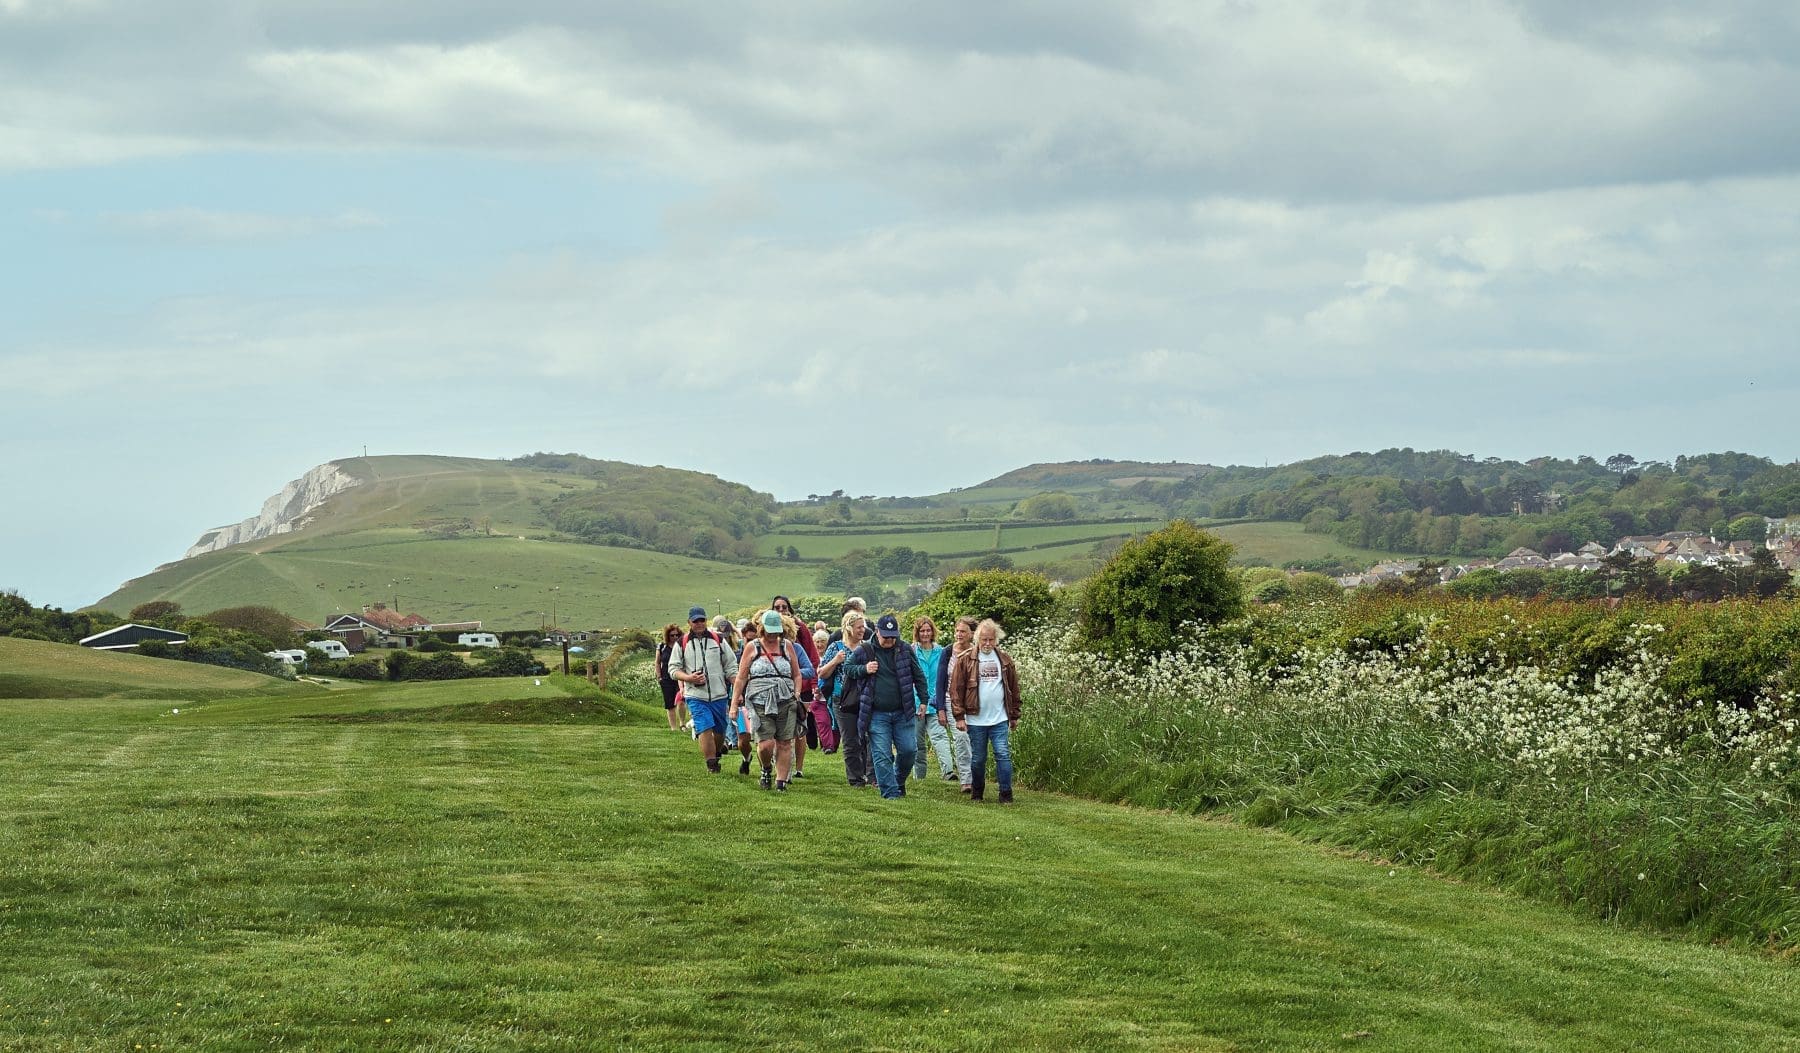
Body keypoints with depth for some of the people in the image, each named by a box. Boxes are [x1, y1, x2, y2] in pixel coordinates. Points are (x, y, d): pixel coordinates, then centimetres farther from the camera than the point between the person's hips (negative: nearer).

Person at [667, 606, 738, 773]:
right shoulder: (682, 643, 4)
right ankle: (711, 764, -11)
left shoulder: (718, 640, 7)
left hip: (719, 694, 2)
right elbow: (673, 669, 6)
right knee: (705, 729, -15)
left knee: (720, 730, 12)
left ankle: (717, 754, 37)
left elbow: (731, 666, 9)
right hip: (696, 696, -2)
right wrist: (688, 678, -14)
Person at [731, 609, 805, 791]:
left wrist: (797, 693, 3)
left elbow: (797, 675, 19)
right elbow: (741, 678, 7)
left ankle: (781, 781, 6)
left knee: (784, 744, -2)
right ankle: (766, 768, 18)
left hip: (786, 703, 2)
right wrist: (734, 703, 2)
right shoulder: (752, 647, 6)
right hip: (760, 704, -2)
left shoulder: (787, 646, 12)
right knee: (765, 744, -12)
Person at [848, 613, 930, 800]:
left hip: (903, 713, 2)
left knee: (908, 750, 1)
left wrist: (924, 700, 8)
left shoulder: (905, 650, 5)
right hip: (877, 714, -2)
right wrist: (863, 669, -10)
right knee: (882, 755, -5)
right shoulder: (865, 651, 0)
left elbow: (919, 676, 12)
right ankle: (890, 791, 0)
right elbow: (847, 667, 9)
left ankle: (899, 781, 26)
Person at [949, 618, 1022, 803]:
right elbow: (956, 689, -3)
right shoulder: (966, 660, -1)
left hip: (1000, 720, 1)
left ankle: (1006, 794, -2)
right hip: (976, 720, -1)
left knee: (1003, 755, -7)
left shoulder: (1005, 660, 7)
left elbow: (1014, 689, 13)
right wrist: (959, 716, -8)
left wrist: (1014, 715, 12)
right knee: (978, 759, 8)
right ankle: (977, 792, 25)